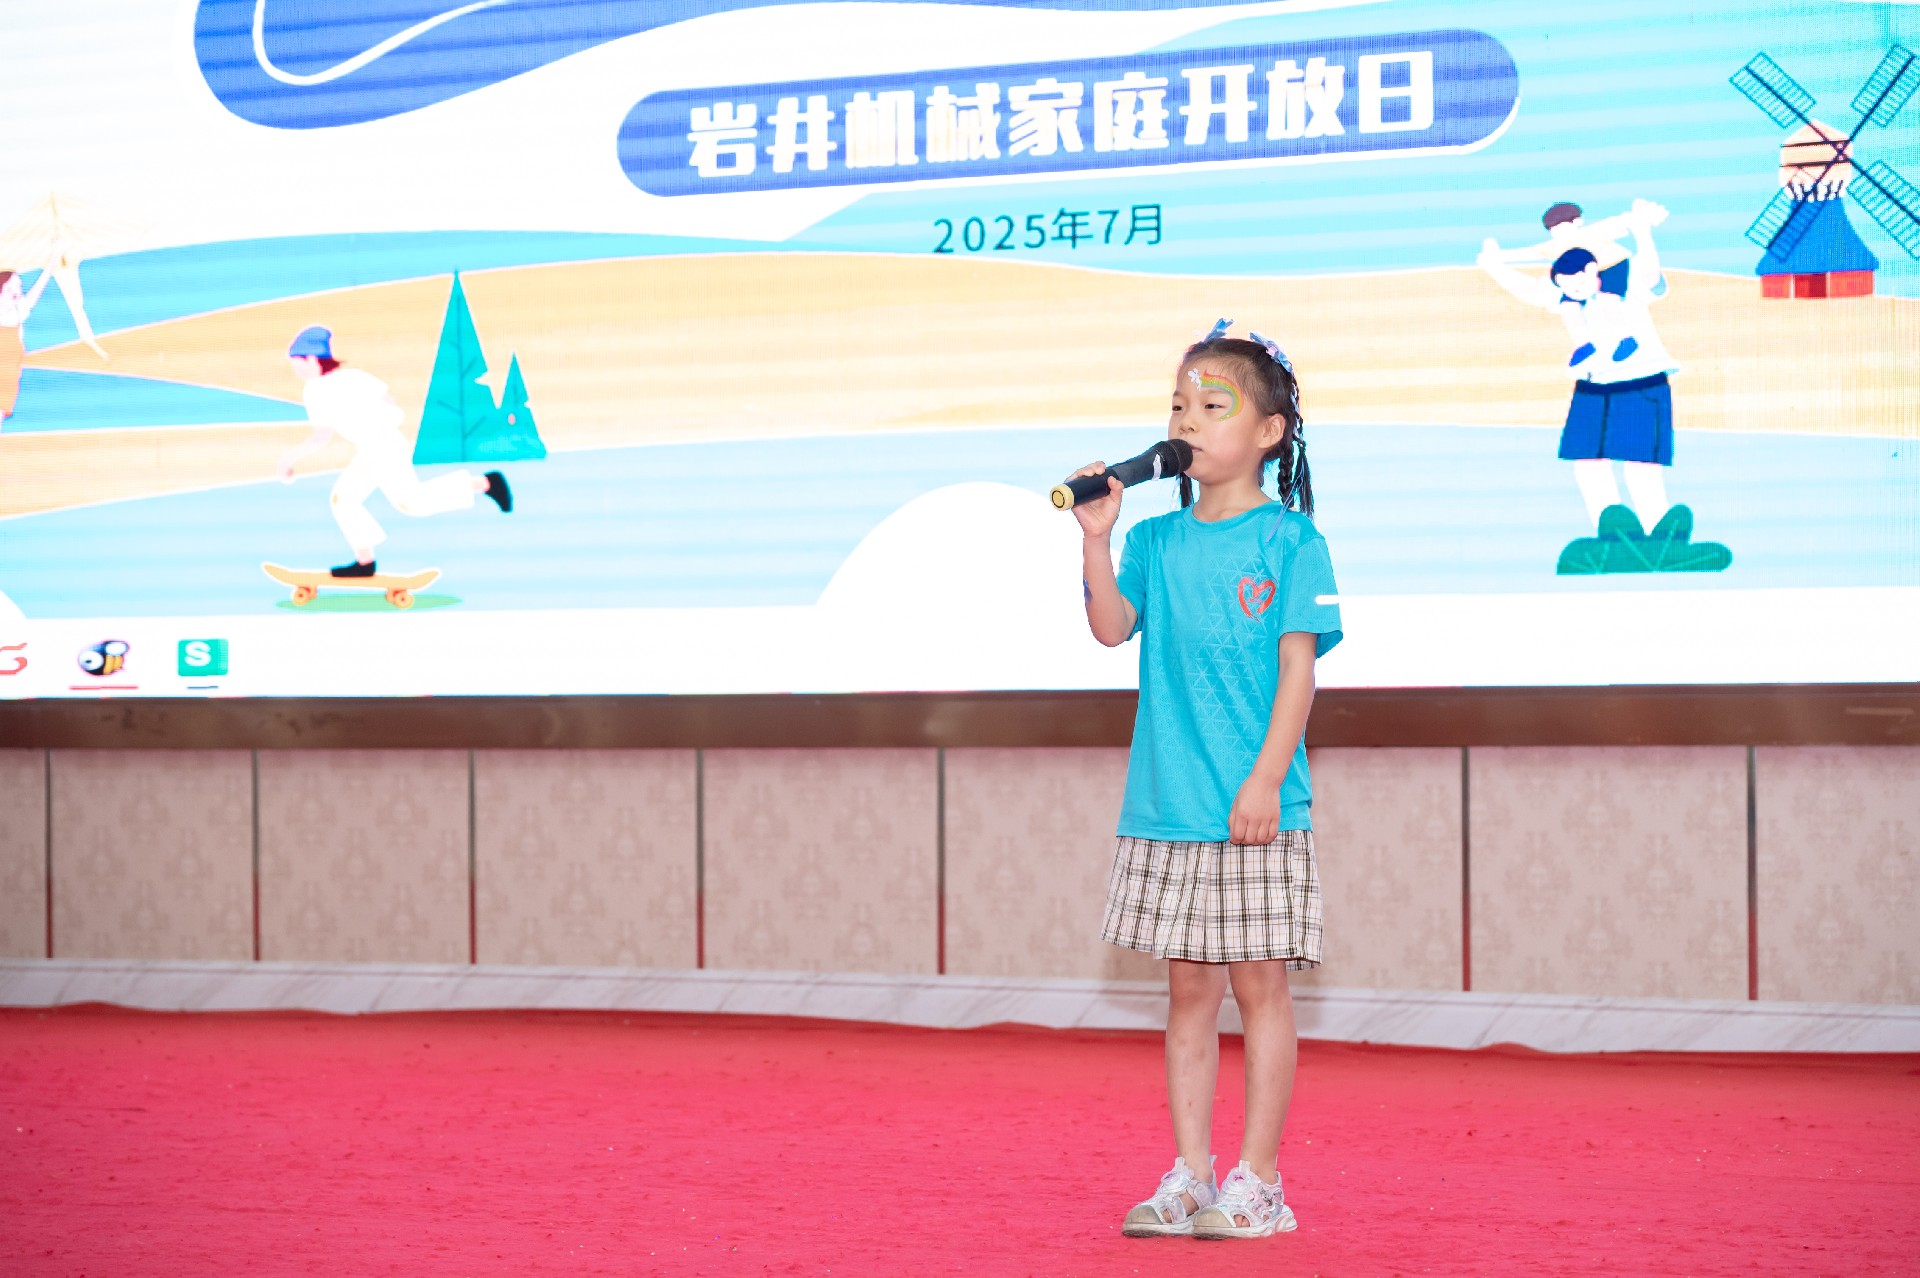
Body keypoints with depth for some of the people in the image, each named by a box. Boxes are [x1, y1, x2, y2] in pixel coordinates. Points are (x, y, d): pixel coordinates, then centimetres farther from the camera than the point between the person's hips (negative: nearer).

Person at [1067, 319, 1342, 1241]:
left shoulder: (1289, 540, -3)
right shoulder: (1157, 541, 10)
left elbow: (1298, 668, -7)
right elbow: (1112, 629, -2)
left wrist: (1266, 778, -15)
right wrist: (1097, 538, -12)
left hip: (1255, 813, -5)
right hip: (1166, 811, 5)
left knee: (1259, 986, 1)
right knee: (1189, 990, 10)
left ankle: (1256, 1182, 7)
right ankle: (1189, 1175, 16)